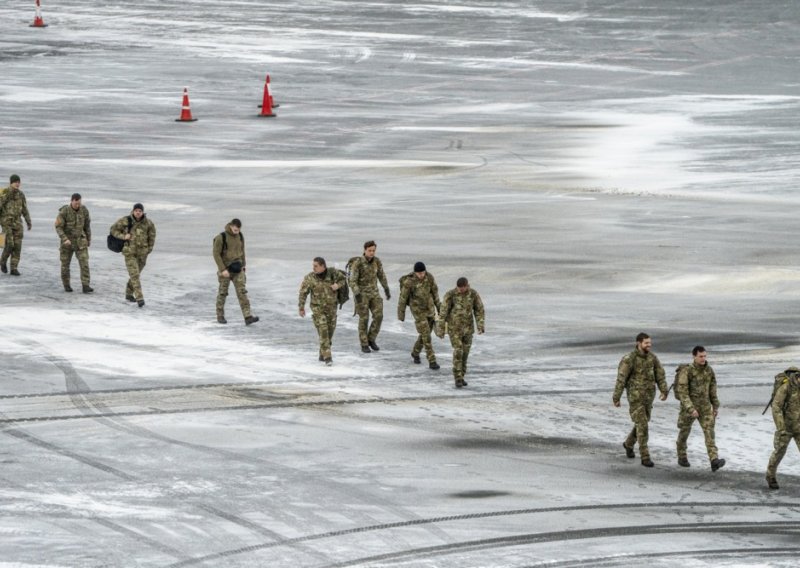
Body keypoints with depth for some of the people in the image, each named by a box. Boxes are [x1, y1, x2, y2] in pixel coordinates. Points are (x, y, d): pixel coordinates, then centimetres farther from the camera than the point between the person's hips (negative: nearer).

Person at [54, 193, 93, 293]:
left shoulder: (84, 210, -7)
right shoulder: (64, 211, -18)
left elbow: (87, 224, 7)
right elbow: (58, 227, -17)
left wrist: (89, 239, 14)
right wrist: (65, 239, -31)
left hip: (80, 241, 2)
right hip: (67, 241, -2)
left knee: (84, 263, -9)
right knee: (65, 264, 7)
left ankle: (85, 286, -11)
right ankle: (66, 285, 26)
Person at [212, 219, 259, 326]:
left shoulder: (240, 236, 2)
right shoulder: (221, 237, -14)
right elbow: (216, 254, -14)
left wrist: (243, 264, 16)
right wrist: (223, 269, -18)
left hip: (237, 269, 4)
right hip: (225, 269, -4)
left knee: (242, 292, -6)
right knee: (223, 293, 7)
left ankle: (248, 317, -14)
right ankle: (220, 316, 22)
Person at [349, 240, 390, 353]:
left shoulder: (377, 261, -3)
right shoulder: (357, 263, -19)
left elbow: (381, 275, 12)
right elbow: (352, 281, -18)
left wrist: (387, 290, 15)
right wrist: (357, 296, -29)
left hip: (373, 293, 5)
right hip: (361, 293, -5)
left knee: (378, 316, -6)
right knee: (364, 319, -1)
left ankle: (371, 340, 12)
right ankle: (364, 345, 12)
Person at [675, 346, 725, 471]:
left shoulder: (709, 370, -1)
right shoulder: (686, 371, -18)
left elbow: (712, 389, 11)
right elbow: (682, 392, -21)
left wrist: (716, 406, 13)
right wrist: (691, 409, -28)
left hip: (705, 407, 3)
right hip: (688, 407, -3)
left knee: (709, 432, -11)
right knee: (684, 433, 13)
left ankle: (714, 461, -22)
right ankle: (682, 457, 36)